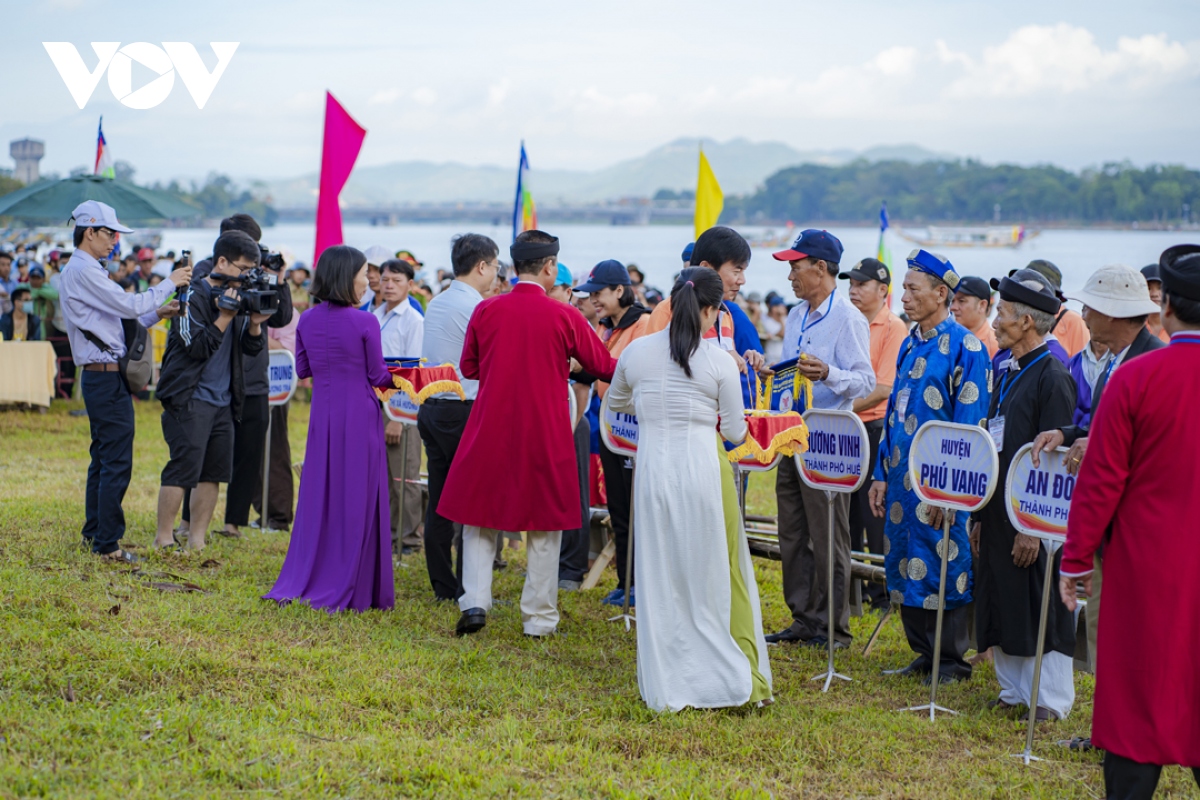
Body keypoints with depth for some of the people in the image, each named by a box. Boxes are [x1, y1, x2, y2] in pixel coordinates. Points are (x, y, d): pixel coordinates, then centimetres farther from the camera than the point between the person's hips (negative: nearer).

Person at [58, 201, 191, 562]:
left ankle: (94, 533, 25)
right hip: (106, 377, -11)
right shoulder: (83, 271, -15)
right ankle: (108, 543, -5)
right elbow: (129, 305, -20)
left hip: (101, 377, 11)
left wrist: (157, 314, 10)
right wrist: (169, 284, -9)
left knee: (103, 457, 17)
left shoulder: (83, 270, 18)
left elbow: (118, 318, 19)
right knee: (117, 461, -8)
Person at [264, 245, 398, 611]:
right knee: (356, 499, 2)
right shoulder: (364, 323, -12)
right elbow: (378, 376, -7)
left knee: (318, 496, 12)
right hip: (359, 416, -5)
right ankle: (348, 589, 6)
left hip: (322, 415, 5)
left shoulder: (307, 320, 2)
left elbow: (302, 369, 11)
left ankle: (301, 582, 14)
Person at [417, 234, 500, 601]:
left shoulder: (435, 305, 13)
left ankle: (442, 585, 14)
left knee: (439, 500, 9)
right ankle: (467, 588, -2)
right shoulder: (475, 308, -13)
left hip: (431, 407, 8)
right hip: (464, 412, -8)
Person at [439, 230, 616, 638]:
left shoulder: (486, 310, -3)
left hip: (490, 430, 2)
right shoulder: (564, 316, -8)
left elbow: (469, 367, 9)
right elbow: (603, 367, 2)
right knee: (544, 526, 8)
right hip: (545, 434, -2)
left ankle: (475, 601, 0)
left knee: (479, 518, 13)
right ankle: (539, 617, 11)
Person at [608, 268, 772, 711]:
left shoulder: (637, 352, 0)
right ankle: (736, 678, 14)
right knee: (716, 575, 9)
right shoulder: (720, 362, -7)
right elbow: (735, 432, 2)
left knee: (661, 578, 10)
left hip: (654, 470, 2)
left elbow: (616, 401, 20)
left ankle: (667, 686, 15)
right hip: (704, 470, -2)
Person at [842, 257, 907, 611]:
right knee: (845, 510, 11)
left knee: (876, 512, -2)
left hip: (875, 427, -7)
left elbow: (885, 387, -16)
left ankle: (883, 591, 7)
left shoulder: (894, 328, -9)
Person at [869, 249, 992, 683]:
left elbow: (969, 424, -14)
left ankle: (952, 662, 9)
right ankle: (924, 654, 22)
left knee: (943, 568, -2)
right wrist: (882, 475, 14)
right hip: (903, 478, 8)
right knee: (904, 565, 10)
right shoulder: (911, 345, 14)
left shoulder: (965, 347, -10)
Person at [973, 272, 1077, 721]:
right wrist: (980, 516, 15)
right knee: (1001, 606, 13)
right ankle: (1014, 689, 24)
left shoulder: (1053, 378, -14)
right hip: (999, 511, 9)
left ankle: (1051, 701, 7)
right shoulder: (1008, 374, 13)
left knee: (1042, 611, -1)